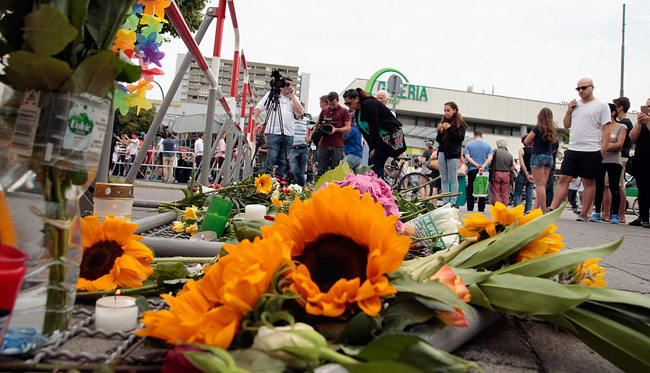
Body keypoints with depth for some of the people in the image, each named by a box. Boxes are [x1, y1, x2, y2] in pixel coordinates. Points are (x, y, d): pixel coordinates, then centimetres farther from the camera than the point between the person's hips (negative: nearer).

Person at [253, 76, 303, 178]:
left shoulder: (293, 98, 18)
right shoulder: (272, 94, 13)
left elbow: (299, 112, 2)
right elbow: (259, 107, 13)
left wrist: (292, 96, 2)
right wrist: (255, 119, -3)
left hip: (288, 134, 3)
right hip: (274, 132, -3)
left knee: (283, 160, 5)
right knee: (272, 158, -10)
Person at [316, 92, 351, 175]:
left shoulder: (344, 111, 4)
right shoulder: (324, 111, 16)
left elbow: (348, 128, -1)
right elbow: (318, 125, 24)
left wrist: (335, 129, -16)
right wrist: (321, 126, -1)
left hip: (337, 146, -3)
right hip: (323, 145, 3)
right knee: (321, 171, 2)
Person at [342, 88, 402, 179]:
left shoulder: (369, 104, -17)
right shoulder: (358, 112, 11)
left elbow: (373, 126, -20)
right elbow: (365, 132, 8)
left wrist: (374, 148, -15)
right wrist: (371, 148, 0)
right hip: (380, 138, 9)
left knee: (377, 165, -16)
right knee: (371, 164, 5)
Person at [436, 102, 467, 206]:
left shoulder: (460, 123, 2)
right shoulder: (443, 122, 17)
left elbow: (461, 138, -8)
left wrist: (449, 129, -12)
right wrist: (440, 132, -3)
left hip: (453, 154, -5)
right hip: (442, 153, 6)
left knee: (453, 179, -4)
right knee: (444, 180, 6)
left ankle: (453, 202, -1)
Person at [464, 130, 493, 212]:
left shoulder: (469, 145, 6)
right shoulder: (488, 145, 9)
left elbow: (467, 157, -8)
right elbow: (490, 158, -4)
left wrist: (476, 165, -13)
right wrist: (483, 166, -15)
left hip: (472, 170, -1)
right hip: (484, 171, 1)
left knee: (470, 191, 3)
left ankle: (470, 210, 1)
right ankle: (481, 210, 4)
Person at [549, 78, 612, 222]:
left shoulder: (601, 106, 1)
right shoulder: (575, 105, 17)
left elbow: (606, 128, -4)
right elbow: (566, 125, 23)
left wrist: (603, 150, -12)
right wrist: (568, 111, 6)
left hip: (591, 151, -5)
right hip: (572, 150, 5)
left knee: (589, 182, 2)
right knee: (563, 179, 0)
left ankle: (584, 214, 6)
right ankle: (552, 210, -2)